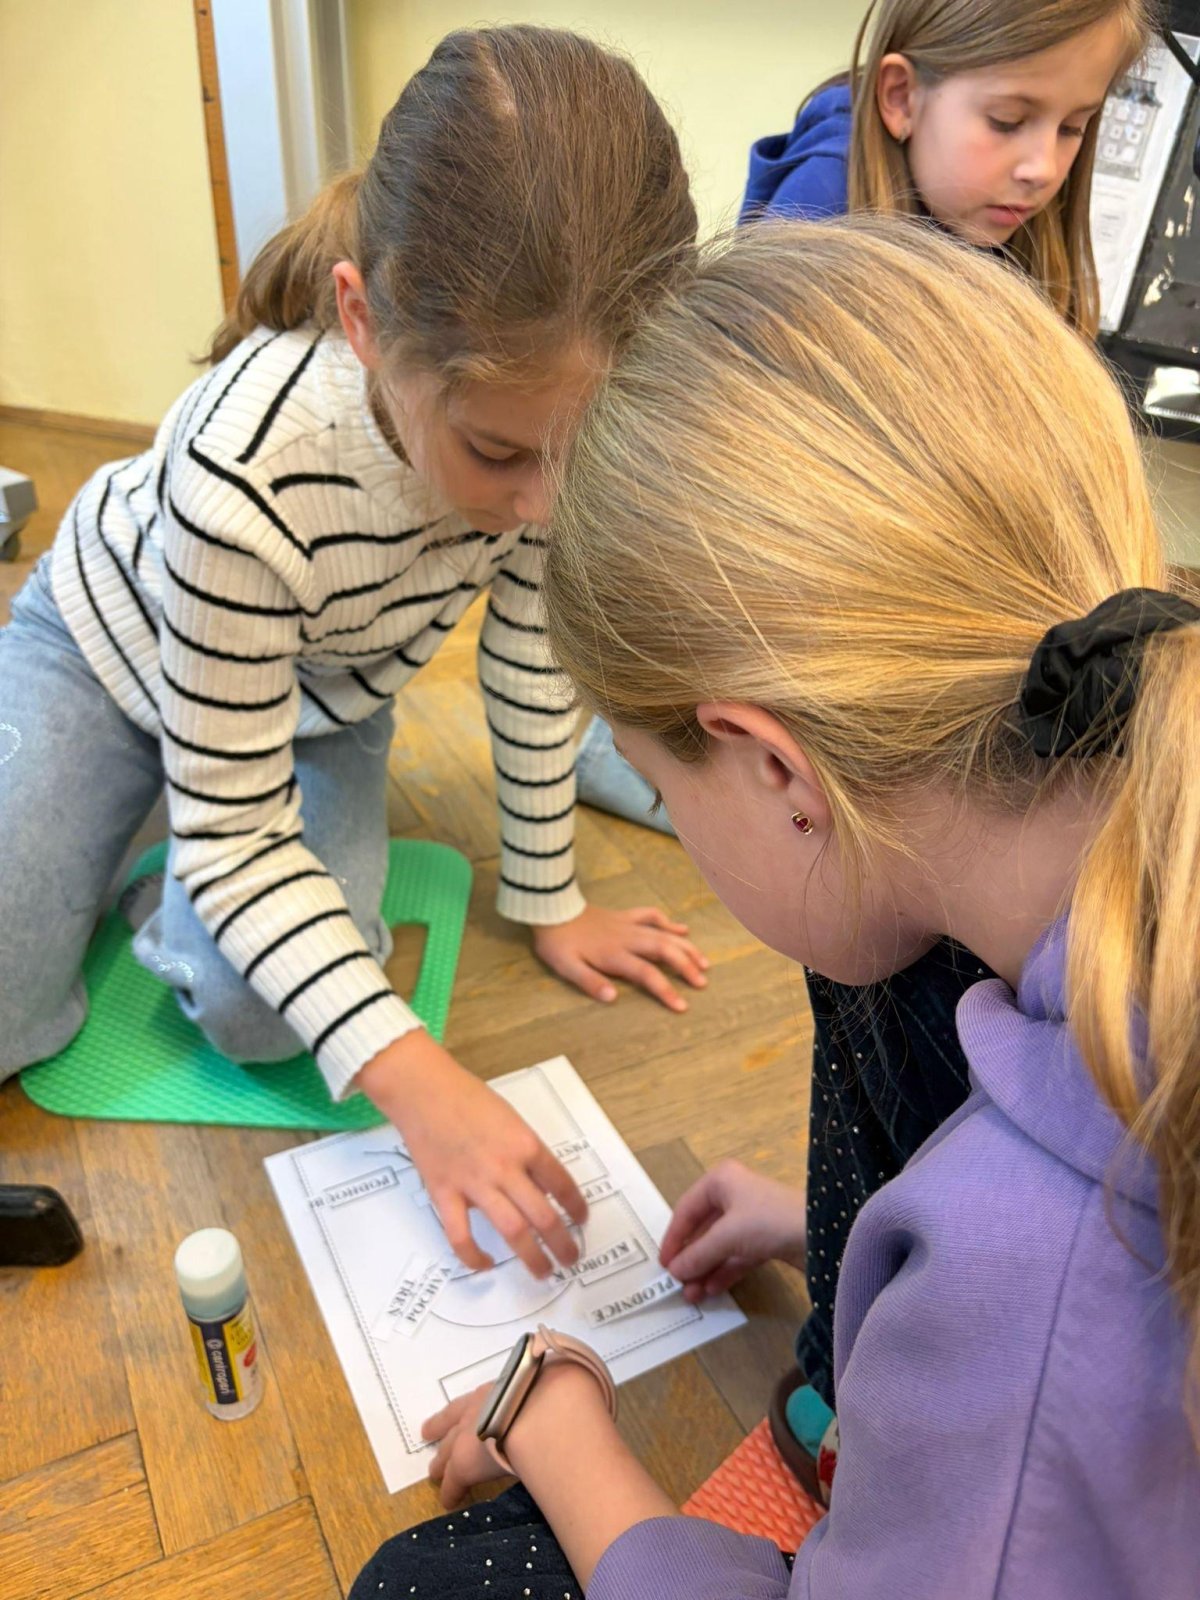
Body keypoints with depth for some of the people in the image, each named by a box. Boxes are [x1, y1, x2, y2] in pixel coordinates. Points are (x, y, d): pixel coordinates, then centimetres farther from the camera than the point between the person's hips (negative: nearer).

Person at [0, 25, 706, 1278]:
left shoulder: (543, 404, -29)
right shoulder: (244, 483, -42)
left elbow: (532, 655, -14)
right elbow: (233, 835, -31)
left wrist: (548, 902, -6)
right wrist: (407, 1071, -41)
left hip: (324, 689, 3)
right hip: (117, 651, -2)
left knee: (260, 1016, -19)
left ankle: (184, 907, 13)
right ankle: (111, 846, 16)